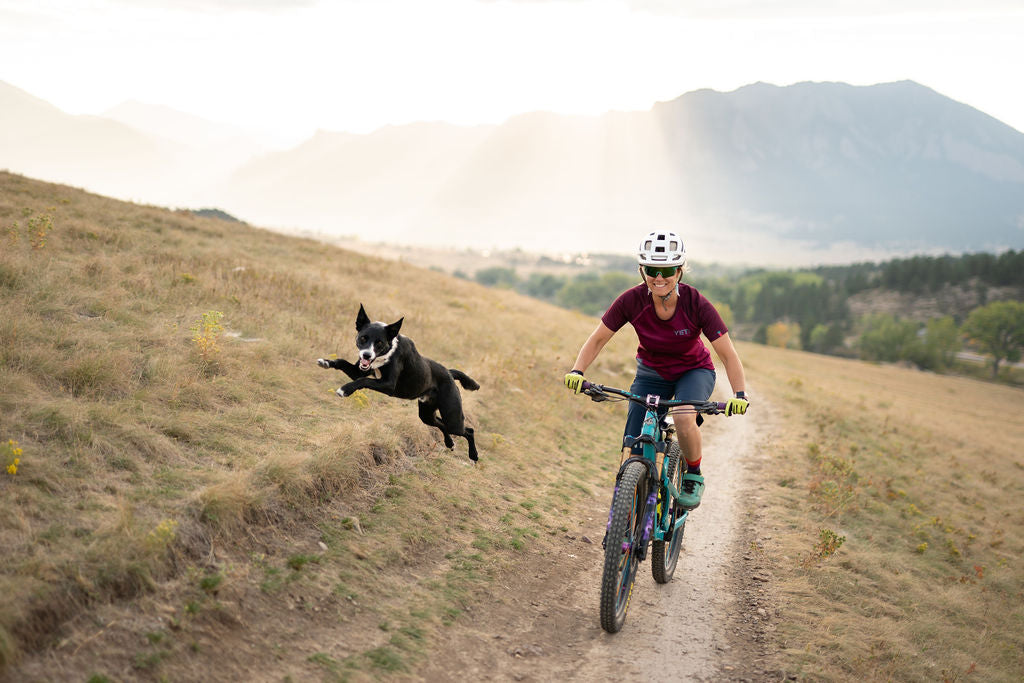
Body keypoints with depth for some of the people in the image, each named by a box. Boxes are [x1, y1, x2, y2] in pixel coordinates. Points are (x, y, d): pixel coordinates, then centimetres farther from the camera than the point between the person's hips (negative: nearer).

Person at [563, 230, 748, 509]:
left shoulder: (696, 304, -28)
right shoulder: (631, 301, -24)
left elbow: (728, 354, -23)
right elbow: (597, 340, -13)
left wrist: (740, 394, -37)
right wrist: (577, 371, -29)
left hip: (694, 371, -2)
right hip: (651, 373, 2)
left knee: (684, 418, -33)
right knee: (633, 451, -11)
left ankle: (694, 476, -6)